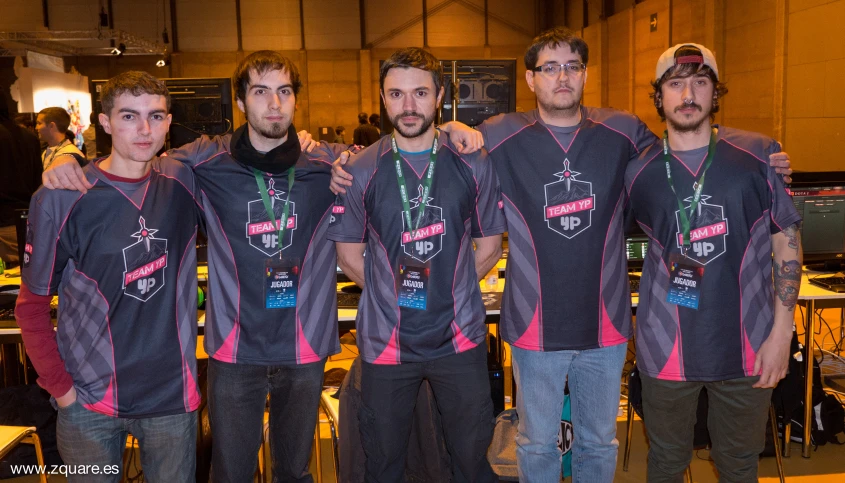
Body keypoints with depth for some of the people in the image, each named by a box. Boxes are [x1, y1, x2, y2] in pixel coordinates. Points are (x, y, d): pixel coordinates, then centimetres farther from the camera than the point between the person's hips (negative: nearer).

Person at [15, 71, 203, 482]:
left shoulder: (184, 181, -4)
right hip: (88, 401, -1)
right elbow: (32, 305, -3)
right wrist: (60, 387, -7)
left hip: (173, 394, 2)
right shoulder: (60, 198, -10)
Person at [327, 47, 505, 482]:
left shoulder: (472, 165, -2)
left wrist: (448, 288, 0)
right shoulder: (361, 171, -4)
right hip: (386, 342, 0)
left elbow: (488, 246, 6)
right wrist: (392, 293, -1)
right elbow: (349, 256, 3)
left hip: (460, 337, 1)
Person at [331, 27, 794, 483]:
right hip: (535, 325, -1)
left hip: (605, 323, 2)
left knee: (600, 442, 21)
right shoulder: (500, 136, -7)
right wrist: (454, 130, -18)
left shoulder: (625, 132, -2)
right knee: (537, 444, 17)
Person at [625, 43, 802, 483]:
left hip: (747, 346, 0)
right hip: (667, 347, 0)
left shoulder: (759, 155, -4)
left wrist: (781, 330, -4)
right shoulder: (638, 171, -3)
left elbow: (787, 240, -1)